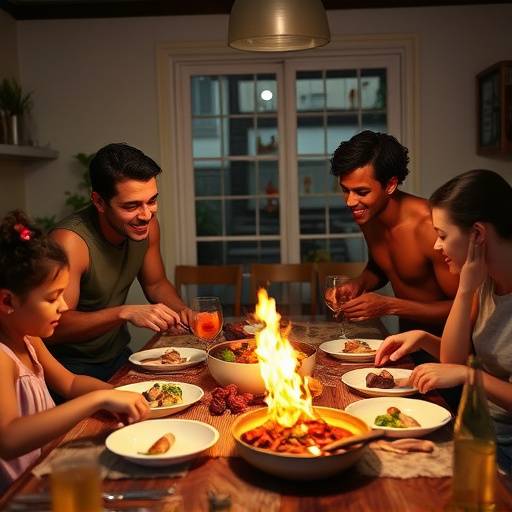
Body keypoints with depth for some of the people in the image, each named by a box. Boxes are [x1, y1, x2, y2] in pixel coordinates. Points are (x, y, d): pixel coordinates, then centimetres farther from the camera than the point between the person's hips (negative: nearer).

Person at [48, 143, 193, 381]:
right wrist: (125, 313, -38)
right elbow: (53, 328, -29)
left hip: (117, 355, 5)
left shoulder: (147, 226, -7)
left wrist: (183, 311, -10)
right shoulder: (70, 240, -26)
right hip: (72, 366, -5)